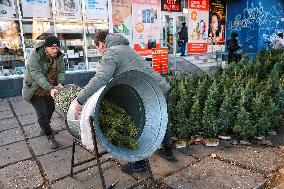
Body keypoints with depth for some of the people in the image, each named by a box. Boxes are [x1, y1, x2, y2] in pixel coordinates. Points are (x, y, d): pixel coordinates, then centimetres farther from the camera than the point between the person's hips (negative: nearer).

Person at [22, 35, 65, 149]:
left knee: (50, 109, 20)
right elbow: (37, 75, -34)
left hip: (50, 87, 6)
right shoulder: (35, 56, -27)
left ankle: (45, 128, 45)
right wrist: (50, 88, -45)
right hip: (35, 89, -6)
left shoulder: (59, 56, -10)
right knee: (42, 114, -7)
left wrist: (59, 83, -31)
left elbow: (61, 71, -11)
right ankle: (50, 137, 9)